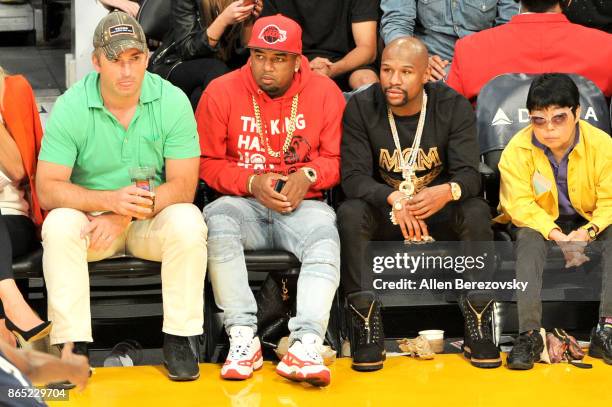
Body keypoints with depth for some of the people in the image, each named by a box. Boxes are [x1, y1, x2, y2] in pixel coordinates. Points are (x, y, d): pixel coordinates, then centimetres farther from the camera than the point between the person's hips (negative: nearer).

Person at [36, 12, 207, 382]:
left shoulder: (172, 101, -9)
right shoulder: (70, 108, -10)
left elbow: (183, 185, -12)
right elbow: (48, 189, -14)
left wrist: (125, 214, -25)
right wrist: (110, 200, -29)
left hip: (154, 219, 0)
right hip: (91, 216, 0)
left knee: (188, 222, -31)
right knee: (59, 225, -30)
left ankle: (180, 338, -16)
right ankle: (72, 344, -24)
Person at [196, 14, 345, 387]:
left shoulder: (325, 92, 2)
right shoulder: (222, 92, 0)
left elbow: (337, 158, 6)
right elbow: (207, 162, 2)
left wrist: (308, 176, -14)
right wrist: (252, 182, -12)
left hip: (302, 203, 0)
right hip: (243, 202, 0)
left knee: (324, 233, -32)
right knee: (218, 220, -33)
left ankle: (306, 344, -41)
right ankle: (243, 337, -31)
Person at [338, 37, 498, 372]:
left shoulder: (454, 107, -7)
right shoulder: (361, 108, -8)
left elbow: (470, 174, -15)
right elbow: (353, 177, -16)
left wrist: (448, 191, -41)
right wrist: (394, 200, -37)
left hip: (440, 217, 0)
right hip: (384, 216, 0)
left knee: (476, 211, -30)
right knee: (350, 214, -31)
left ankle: (478, 329, -22)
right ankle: (368, 329, -26)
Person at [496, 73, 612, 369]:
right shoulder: (517, 149, -18)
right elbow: (520, 203, -22)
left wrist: (587, 232, -35)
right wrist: (555, 234, -37)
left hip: (588, 223, 1)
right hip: (539, 221, -1)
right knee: (528, 239, -33)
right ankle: (529, 333, -37)